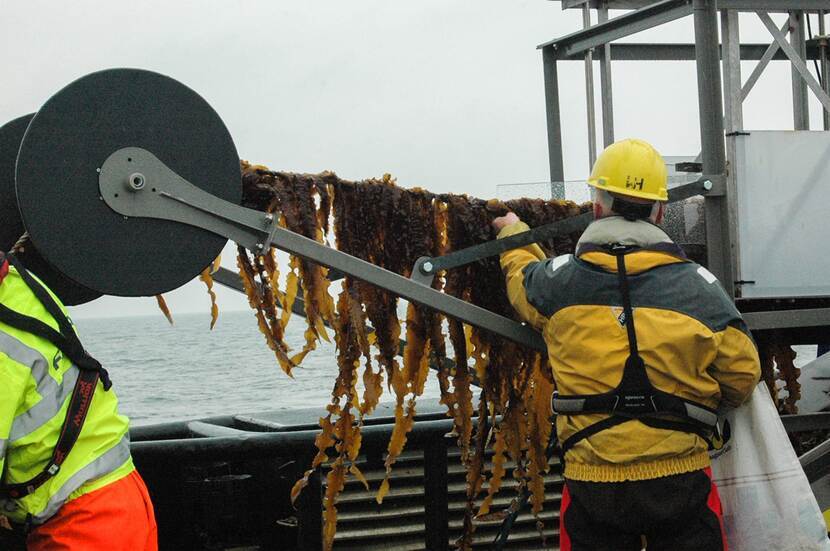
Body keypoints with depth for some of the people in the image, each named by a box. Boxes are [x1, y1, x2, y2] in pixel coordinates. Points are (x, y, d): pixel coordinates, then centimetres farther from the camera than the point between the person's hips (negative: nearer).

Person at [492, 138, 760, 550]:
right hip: (681, 481, -1)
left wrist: (514, 233, 45)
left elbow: (522, 277, 23)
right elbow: (742, 376, 1)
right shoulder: (698, 287, -5)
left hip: (592, 483, 1)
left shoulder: (558, 281, -2)